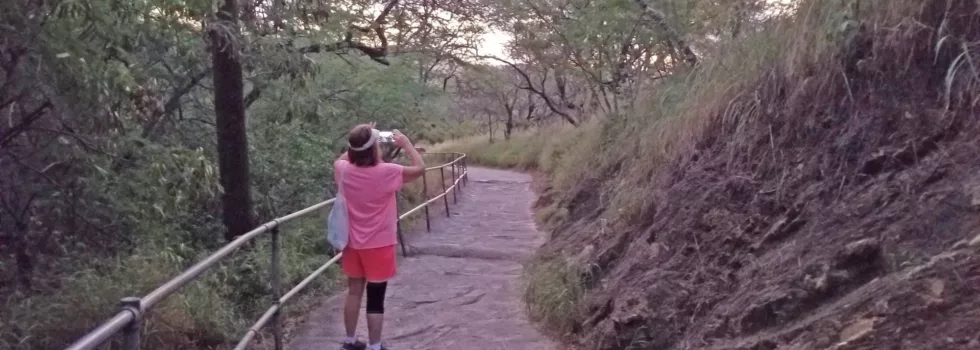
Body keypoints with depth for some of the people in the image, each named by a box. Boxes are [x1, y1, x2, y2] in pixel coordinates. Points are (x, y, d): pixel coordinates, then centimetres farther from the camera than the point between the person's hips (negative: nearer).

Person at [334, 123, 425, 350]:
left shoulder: (345, 171, -7)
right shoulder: (386, 172, -21)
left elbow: (340, 159, 18)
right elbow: (420, 168, -12)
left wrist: (359, 143, 11)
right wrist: (405, 143, -3)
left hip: (353, 244, 5)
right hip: (379, 245, -5)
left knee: (354, 292, 19)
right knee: (375, 299, 4)